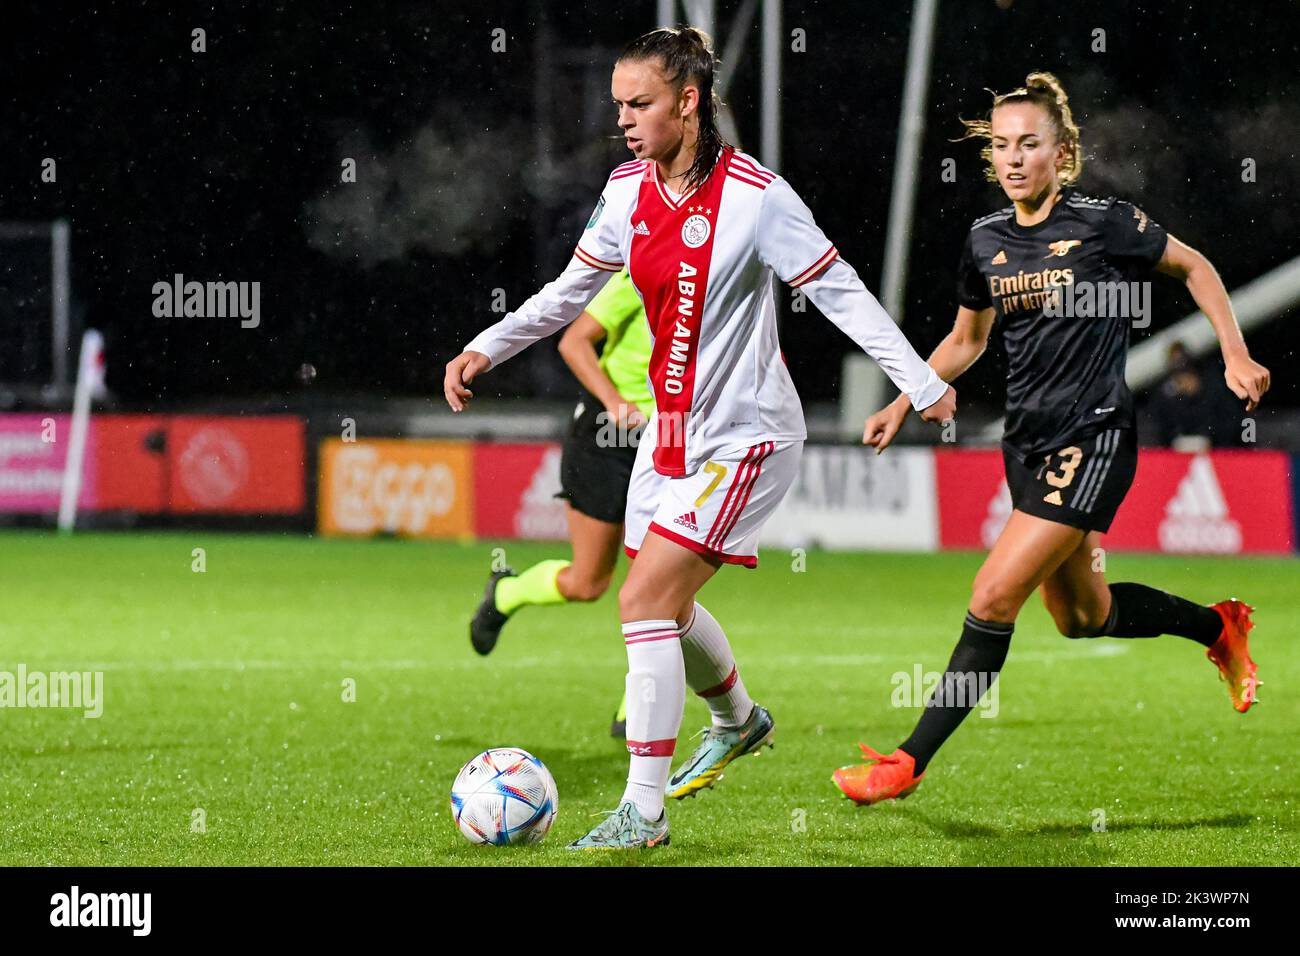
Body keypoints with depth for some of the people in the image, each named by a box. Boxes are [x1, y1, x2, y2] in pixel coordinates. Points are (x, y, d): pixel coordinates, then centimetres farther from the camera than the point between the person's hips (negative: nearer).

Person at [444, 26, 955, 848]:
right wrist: (486, 349, 10)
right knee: (666, 606, 20)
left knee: (647, 601, -17)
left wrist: (922, 383, -17)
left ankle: (643, 812, -12)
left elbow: (841, 293, -16)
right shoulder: (629, 190, 1)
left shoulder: (756, 196, -20)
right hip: (672, 428, 8)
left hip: (744, 434, -8)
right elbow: (572, 290, 15)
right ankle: (739, 721, 50)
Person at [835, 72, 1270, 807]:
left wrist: (1236, 356, -2)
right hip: (1028, 443, 7)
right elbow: (966, 341, 19)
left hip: (1094, 440, -7)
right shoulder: (986, 240, 5)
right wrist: (904, 404, 8)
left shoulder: (1104, 223, -11)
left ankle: (910, 763, -10)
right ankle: (1218, 627, 44)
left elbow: (1193, 266, 4)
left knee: (994, 599, -15)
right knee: (1083, 619, 17)